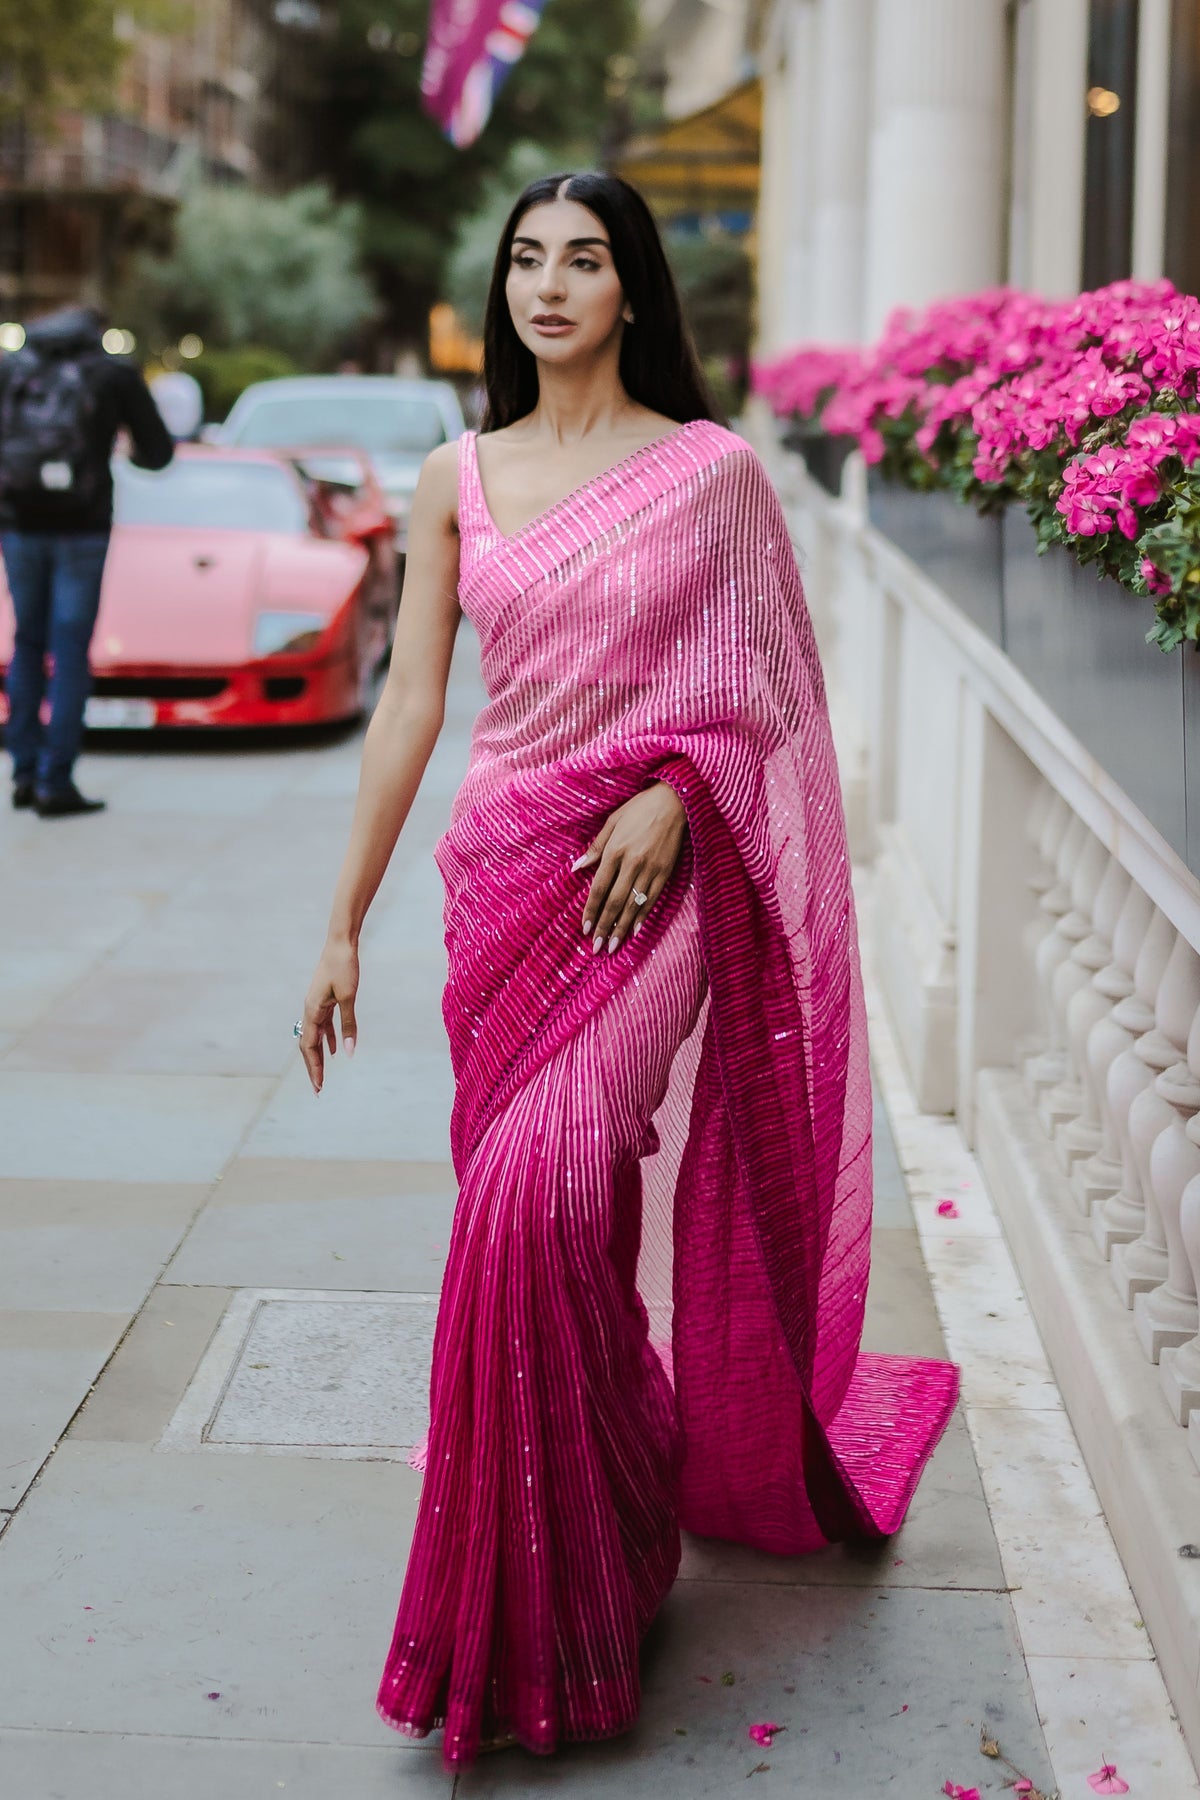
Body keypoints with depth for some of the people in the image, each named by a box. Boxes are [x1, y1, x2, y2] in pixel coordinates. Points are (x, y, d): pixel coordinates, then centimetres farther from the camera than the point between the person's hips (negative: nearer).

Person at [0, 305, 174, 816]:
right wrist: (136, 454, 30)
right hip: (82, 529, -3)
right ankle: (55, 784, -1)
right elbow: (159, 452, 7)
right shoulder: (116, 372, 3)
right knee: (69, 657, 1)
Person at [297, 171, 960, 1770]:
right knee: (531, 1204, 7)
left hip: (657, 879, -4)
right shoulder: (456, 480, 8)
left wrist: (672, 796, -14)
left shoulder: (713, 469, 0)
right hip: (507, 871, 4)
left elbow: (766, 690, 4)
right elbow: (408, 706, 8)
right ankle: (596, 1538, 29)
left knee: (545, 1178, -20)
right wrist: (344, 925, 6)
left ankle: (556, 1604, -6)